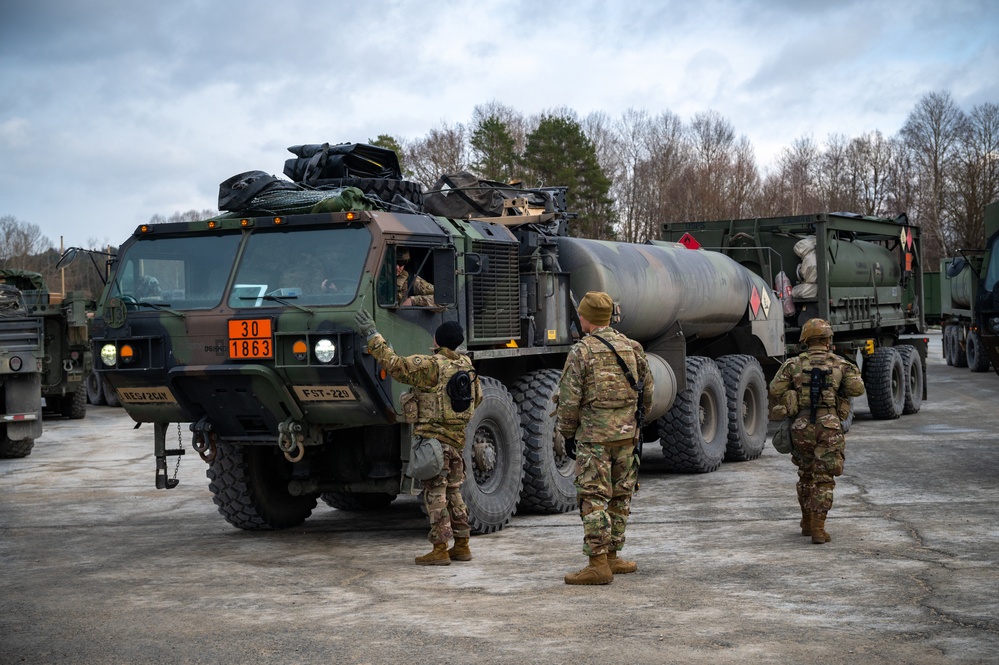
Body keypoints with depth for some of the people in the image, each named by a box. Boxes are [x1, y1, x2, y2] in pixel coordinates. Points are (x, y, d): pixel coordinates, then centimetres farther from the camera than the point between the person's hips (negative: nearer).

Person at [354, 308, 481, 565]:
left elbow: (395, 364, -21)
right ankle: (462, 546, 18)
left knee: (435, 493, -5)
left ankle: (440, 549, -5)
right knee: (453, 492, 15)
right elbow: (477, 397, 21)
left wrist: (373, 336, -16)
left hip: (433, 435, -7)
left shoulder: (431, 366, -14)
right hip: (457, 437, 7)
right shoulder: (466, 365, 9)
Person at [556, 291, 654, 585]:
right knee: (620, 497, 14)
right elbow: (647, 391, 13)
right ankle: (611, 558, 21)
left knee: (594, 498, -3)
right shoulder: (631, 347, 7)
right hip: (626, 435, 5)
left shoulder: (581, 351, -10)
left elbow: (569, 398, -10)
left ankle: (598, 564, -7)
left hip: (593, 437, -5)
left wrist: (567, 434, 2)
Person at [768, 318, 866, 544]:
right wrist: (853, 374, 17)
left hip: (801, 426, 2)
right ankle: (817, 528, -7)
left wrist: (776, 414, 14)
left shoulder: (794, 364, 6)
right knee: (824, 479, 1)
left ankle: (807, 523, 28)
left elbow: (775, 389, -2)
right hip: (830, 427, -2)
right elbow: (857, 389, -3)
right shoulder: (841, 364, 5)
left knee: (806, 475, 20)